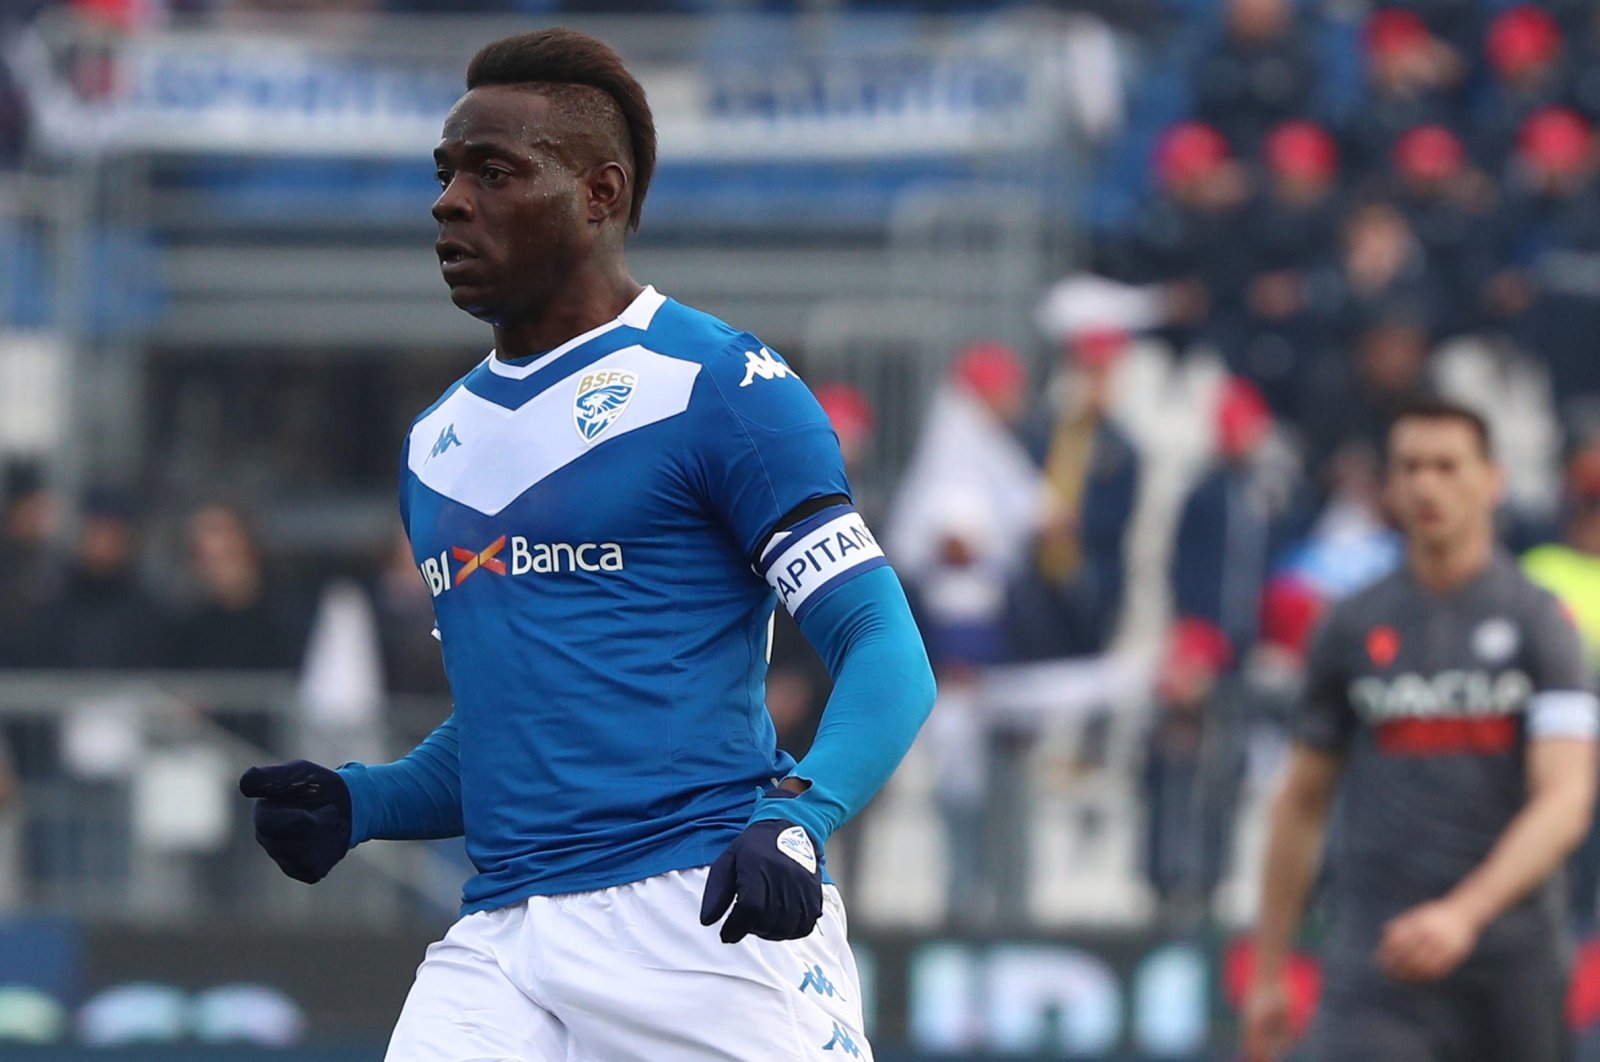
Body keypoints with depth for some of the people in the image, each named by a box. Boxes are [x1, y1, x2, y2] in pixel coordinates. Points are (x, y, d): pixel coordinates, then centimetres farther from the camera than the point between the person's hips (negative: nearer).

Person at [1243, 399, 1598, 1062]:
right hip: (1375, 968, 0)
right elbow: (1301, 802, 15)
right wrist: (1269, 970, 12)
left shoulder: (1539, 622, 0)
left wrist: (1465, 913, -28)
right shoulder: (1350, 628, 7)